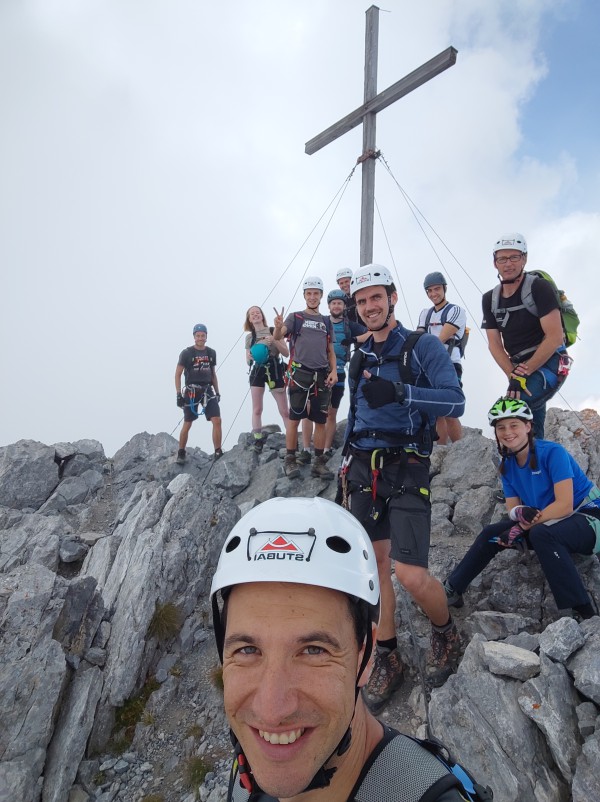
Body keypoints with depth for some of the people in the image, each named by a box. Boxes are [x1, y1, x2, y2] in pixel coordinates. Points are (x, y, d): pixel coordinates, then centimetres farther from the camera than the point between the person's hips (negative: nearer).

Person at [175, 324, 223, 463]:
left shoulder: (211, 353, 9)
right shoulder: (186, 353, -4)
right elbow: (178, 374, -2)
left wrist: (217, 392, 13)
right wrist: (178, 394, -9)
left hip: (208, 391, 3)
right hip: (191, 392, -3)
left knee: (217, 420, -10)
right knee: (187, 424, 3)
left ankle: (218, 452, -3)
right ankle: (181, 453, 19)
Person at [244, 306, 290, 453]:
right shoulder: (249, 337, 10)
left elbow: (286, 353, -1)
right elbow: (248, 360, 14)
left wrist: (274, 341, -15)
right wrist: (249, 357, -10)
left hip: (274, 371, -2)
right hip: (257, 372, 3)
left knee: (284, 411, -4)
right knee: (257, 410, 0)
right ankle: (258, 440, 7)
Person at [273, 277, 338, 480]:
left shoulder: (326, 322, 17)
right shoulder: (296, 317, 6)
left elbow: (330, 350, 18)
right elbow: (278, 336, -9)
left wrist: (334, 370, 1)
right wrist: (278, 327, -33)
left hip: (322, 377, 4)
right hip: (300, 374, -4)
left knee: (320, 421, 4)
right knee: (294, 418, -4)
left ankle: (319, 462, 11)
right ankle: (290, 461, 4)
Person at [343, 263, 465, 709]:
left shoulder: (424, 346, -4)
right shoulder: (360, 358, 15)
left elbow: (456, 401, -16)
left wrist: (399, 393, -30)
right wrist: (346, 471, 20)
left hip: (407, 471, -5)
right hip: (364, 469, 6)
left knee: (410, 574, -12)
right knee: (375, 565, 7)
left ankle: (446, 633, 20)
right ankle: (388, 659, 23)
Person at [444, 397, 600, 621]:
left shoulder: (552, 452, -19)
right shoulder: (507, 464, 0)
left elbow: (565, 505, -25)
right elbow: (512, 508, 0)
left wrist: (526, 524, -27)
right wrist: (521, 513, -24)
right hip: (543, 521, 7)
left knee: (541, 534, -36)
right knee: (491, 533, -5)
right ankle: (451, 590, 6)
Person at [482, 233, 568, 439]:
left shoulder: (539, 287, -12)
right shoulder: (490, 299, 4)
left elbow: (555, 337, -18)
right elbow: (494, 344, -1)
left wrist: (525, 371, -18)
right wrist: (513, 375, -16)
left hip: (548, 364, -6)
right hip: (521, 369, 6)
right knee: (532, 429, 10)